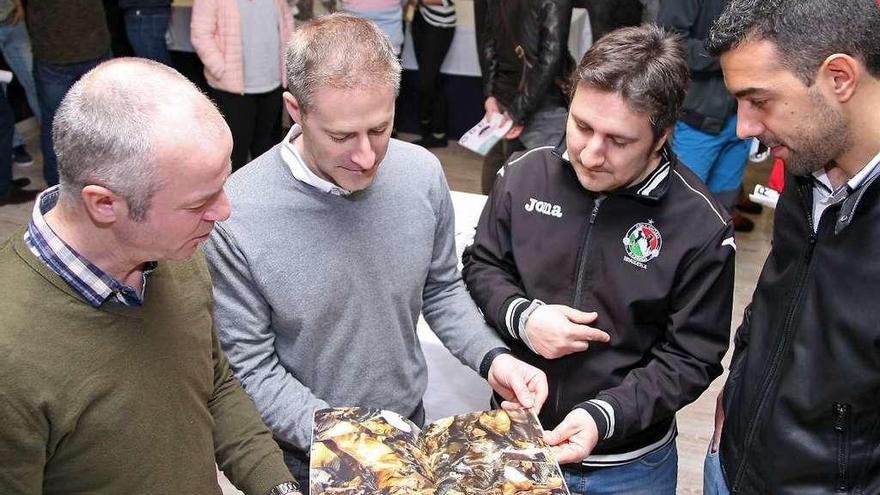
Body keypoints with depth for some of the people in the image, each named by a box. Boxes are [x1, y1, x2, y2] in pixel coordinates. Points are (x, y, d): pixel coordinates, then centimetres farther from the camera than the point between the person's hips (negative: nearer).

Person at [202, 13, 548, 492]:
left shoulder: (422, 173, -14)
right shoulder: (233, 219, -26)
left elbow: (441, 290, 1)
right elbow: (252, 369, -18)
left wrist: (492, 358, -15)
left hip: (411, 431, 4)